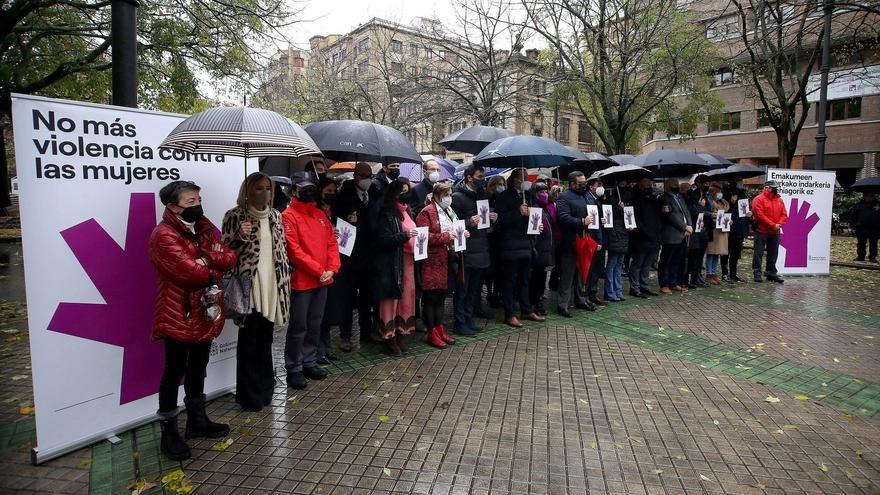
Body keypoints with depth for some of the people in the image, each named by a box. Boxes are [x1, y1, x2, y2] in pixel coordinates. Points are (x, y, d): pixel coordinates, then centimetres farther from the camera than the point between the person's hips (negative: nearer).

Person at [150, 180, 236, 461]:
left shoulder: (203, 228, 9)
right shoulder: (163, 235, -15)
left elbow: (230, 258, -1)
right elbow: (191, 271, -24)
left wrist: (207, 258, -18)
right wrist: (215, 271, -7)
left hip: (205, 313, 7)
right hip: (178, 316, -7)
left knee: (197, 369, 19)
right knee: (174, 372, 5)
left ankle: (197, 421, 35)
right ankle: (169, 432, 20)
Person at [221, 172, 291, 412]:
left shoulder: (275, 215, 11)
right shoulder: (235, 215, -5)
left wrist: (285, 279, 11)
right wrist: (240, 237, -21)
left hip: (272, 284, 5)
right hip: (249, 285, -5)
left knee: (266, 338, 14)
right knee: (249, 340, 2)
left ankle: (264, 389, 28)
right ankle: (249, 395, 16)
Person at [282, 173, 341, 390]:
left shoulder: (320, 214, 13)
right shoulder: (288, 216, -8)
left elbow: (331, 242, 11)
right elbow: (293, 250, -15)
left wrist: (332, 268, -4)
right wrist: (318, 270, -15)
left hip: (322, 281, 7)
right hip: (301, 281, -6)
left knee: (315, 325, 15)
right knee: (298, 327, 1)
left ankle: (309, 363, 27)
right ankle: (294, 369, 13)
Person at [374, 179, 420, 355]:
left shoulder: (406, 211, 15)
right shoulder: (386, 214, -7)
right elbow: (383, 240, -14)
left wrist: (416, 236, 6)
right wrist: (404, 236, -21)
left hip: (408, 261, 7)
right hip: (392, 263, -7)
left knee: (406, 297, 9)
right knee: (392, 298, -2)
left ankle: (401, 334, 20)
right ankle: (390, 337, 9)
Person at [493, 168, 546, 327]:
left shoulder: (526, 196, 17)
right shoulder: (504, 196, -6)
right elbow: (500, 220, -16)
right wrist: (518, 212, -21)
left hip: (525, 245, 8)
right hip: (510, 246, -7)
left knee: (524, 280, 15)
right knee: (509, 281, 0)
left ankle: (527, 311, 25)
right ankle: (509, 315, 7)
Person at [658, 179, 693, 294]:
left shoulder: (679, 197, 20)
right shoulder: (664, 198, -7)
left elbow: (686, 212, 15)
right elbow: (671, 216, -15)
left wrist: (689, 226, -1)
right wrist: (685, 227, -11)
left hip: (682, 236, 8)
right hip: (671, 236, -8)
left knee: (676, 262, 12)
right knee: (666, 261, -2)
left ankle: (674, 284, 20)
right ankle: (664, 285, 3)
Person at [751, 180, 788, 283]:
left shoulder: (779, 200, 12)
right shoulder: (759, 199, -8)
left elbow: (784, 215, 10)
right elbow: (760, 215, -16)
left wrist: (779, 224, -10)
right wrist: (773, 225, -17)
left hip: (775, 232, 6)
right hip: (761, 231, -6)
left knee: (773, 253, 11)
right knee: (758, 253, -2)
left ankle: (771, 272, 21)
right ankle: (757, 272, 4)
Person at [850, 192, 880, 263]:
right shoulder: (859, 205, 6)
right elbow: (853, 216, 9)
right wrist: (853, 224, 1)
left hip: (874, 229, 1)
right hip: (861, 228, 0)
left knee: (873, 244, 4)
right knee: (861, 244, 7)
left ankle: (872, 257, 10)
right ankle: (860, 256, 14)